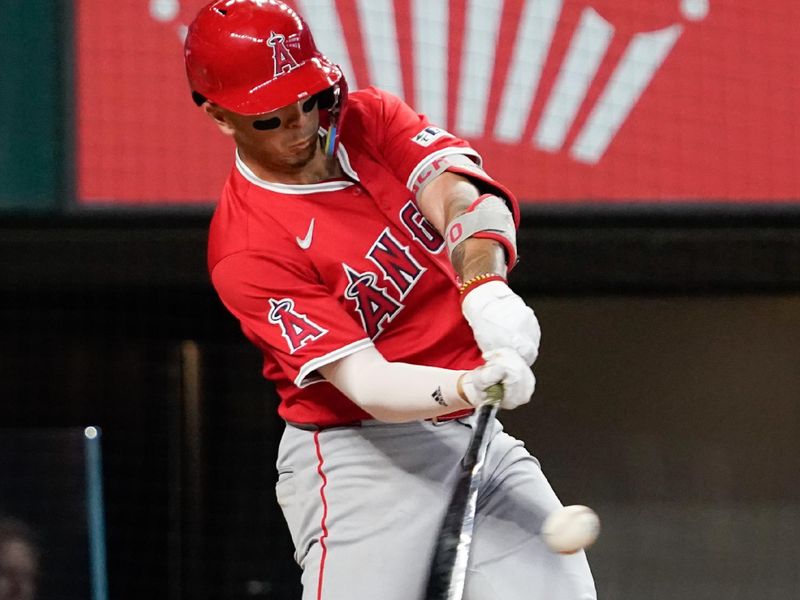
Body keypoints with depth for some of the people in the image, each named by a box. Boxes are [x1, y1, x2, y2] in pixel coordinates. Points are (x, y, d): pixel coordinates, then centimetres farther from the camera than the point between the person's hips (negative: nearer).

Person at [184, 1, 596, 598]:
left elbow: (459, 192, -16)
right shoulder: (246, 251, -16)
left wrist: (486, 288, -38)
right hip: (360, 457, -6)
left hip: (473, 436, 6)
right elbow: (365, 382, -23)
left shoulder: (368, 119, 3)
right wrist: (469, 388, -43)